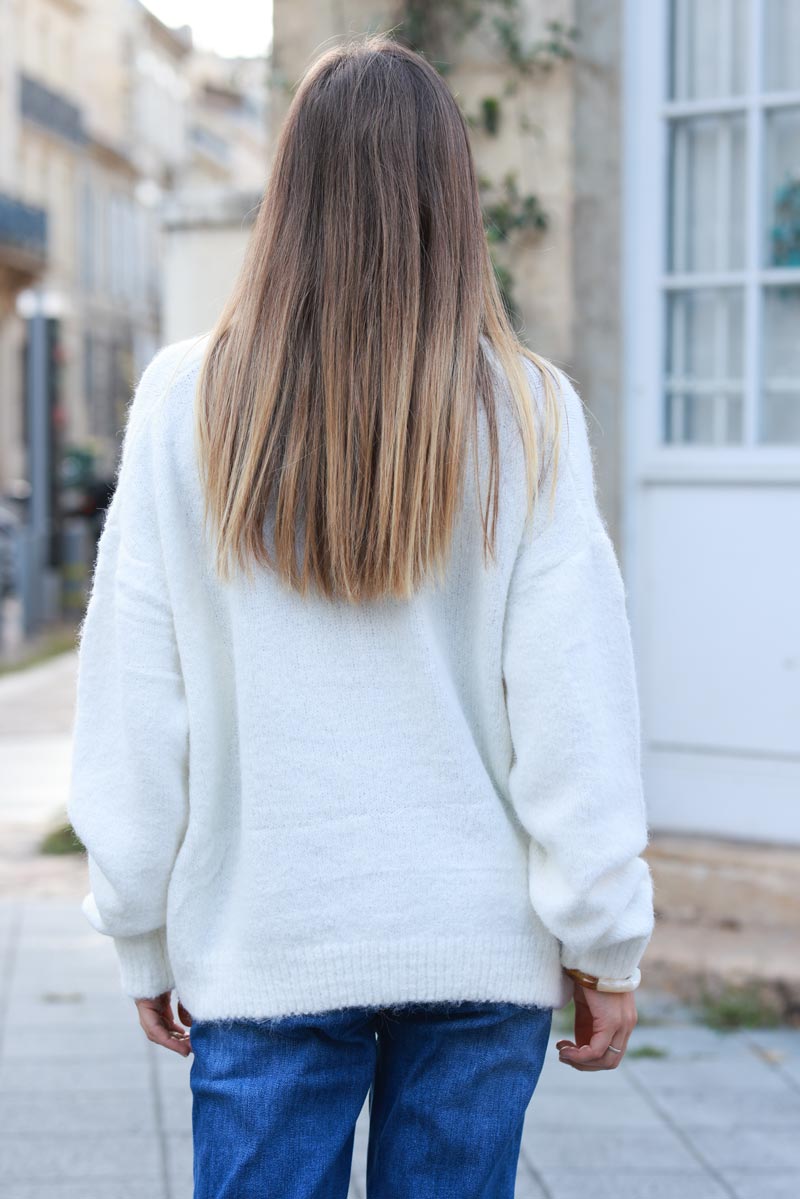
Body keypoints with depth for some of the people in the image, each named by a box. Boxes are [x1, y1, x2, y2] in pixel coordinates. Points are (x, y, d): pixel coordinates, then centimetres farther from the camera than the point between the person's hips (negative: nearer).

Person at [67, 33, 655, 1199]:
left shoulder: (186, 402, -3)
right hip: (480, 941, 0)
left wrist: (144, 932, 8)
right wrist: (608, 941, 2)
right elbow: (576, 708, -6)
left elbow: (132, 708, -1)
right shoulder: (527, 413, -5)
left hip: (265, 940, 0)